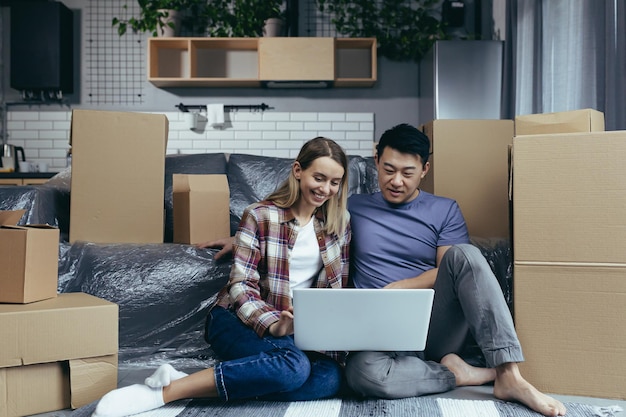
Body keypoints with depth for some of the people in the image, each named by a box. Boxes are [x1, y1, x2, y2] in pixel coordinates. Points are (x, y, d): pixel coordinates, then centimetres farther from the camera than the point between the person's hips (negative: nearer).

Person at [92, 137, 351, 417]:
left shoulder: (339, 222, 6)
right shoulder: (259, 216, -7)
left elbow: (337, 285, 11)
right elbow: (241, 284, -12)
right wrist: (273, 324, -28)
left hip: (298, 329, 5)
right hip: (239, 319, -5)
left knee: (331, 377, -28)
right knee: (293, 366, -36)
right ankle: (164, 391, -30)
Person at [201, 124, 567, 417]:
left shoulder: (445, 210, 13)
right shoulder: (354, 208, 17)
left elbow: (452, 269, 2)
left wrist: (398, 288, -11)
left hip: (437, 326, 1)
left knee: (465, 254, -29)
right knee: (364, 373, -38)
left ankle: (509, 375, -30)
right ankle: (455, 373, -16)